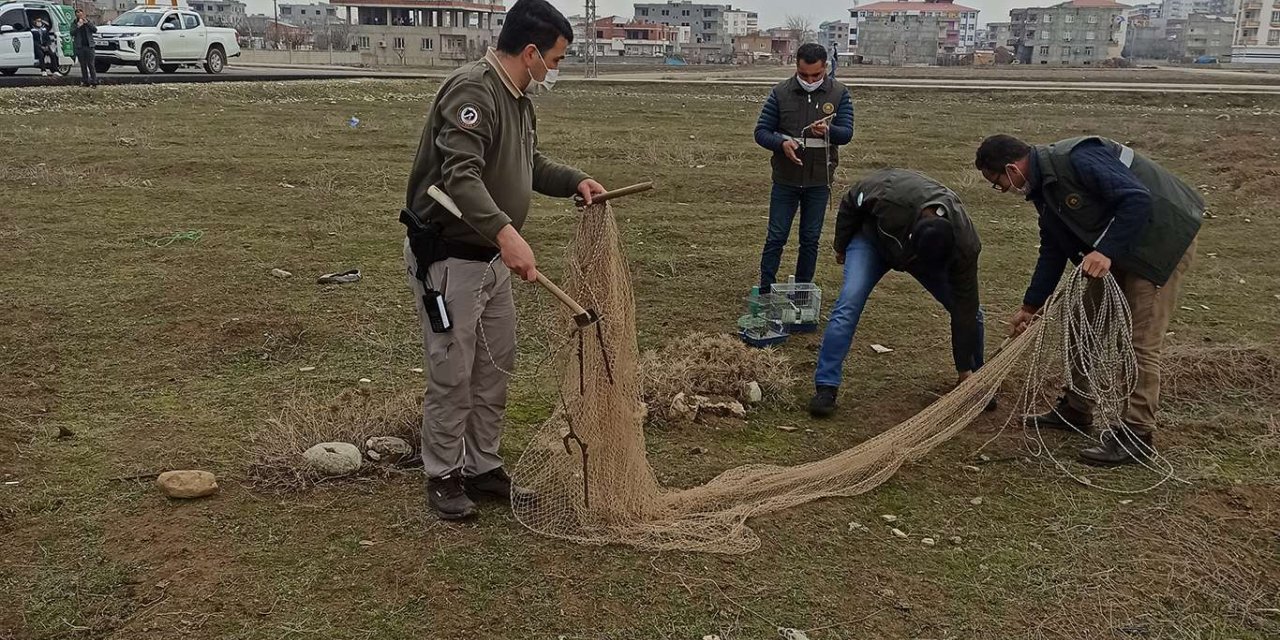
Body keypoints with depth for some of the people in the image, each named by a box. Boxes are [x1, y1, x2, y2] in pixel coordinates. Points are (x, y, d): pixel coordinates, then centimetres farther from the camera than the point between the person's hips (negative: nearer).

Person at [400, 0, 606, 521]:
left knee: (496, 366, 15)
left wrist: (575, 182, 10)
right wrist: (506, 231, -47)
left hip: (490, 259, 10)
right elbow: (461, 176, -35)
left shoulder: (518, 99, 9)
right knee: (451, 374, 1)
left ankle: (482, 467, 29)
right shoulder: (471, 91, -22)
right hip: (446, 258, -10)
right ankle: (443, 476, 18)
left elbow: (530, 164, 25)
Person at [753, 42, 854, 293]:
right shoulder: (781, 93, -4)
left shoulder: (839, 94, -3)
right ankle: (766, 291, 11)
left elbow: (847, 133, -8)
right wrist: (782, 143, -24)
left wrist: (828, 131, -30)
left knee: (811, 239, 10)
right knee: (776, 237, 2)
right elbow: (761, 132, -4)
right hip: (785, 180, -1)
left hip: (819, 181, 1)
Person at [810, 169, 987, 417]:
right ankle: (826, 387, -17)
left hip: (934, 248, 2)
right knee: (849, 303, -21)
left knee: (970, 311, -5)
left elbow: (964, 308, -27)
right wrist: (841, 246, -3)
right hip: (873, 240, -2)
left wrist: (965, 369, -20)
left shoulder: (964, 244, -37)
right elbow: (850, 203, -18)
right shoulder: (889, 193, -43)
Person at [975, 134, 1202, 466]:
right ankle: (1075, 410, 27)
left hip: (1163, 238, -10)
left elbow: (1137, 199, -30)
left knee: (1141, 340, -10)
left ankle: (1136, 435, -3)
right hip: (1119, 248, 10)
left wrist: (1106, 251, -34)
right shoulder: (1044, 187, 6)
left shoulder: (1078, 159, -25)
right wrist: (1030, 307, 16)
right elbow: (1052, 250, 14)